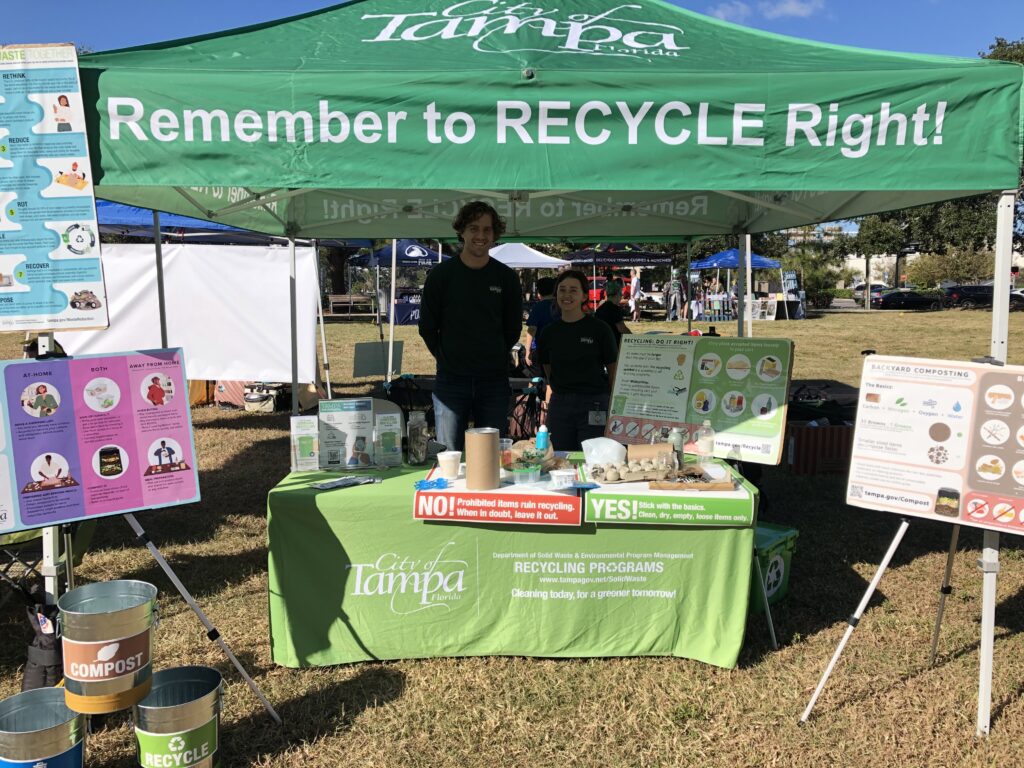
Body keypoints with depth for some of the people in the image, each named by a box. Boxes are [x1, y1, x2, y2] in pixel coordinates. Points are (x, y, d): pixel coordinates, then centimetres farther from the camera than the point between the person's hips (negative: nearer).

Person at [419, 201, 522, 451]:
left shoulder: (506, 277, 4)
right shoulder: (441, 275, 0)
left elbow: (513, 329, 12)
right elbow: (427, 328, 5)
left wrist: (494, 360, 11)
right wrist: (448, 359, 5)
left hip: (494, 382, 1)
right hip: (451, 381, -1)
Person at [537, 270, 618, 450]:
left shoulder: (599, 329, -3)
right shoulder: (550, 332, 7)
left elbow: (613, 370, 1)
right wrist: (561, 392, 10)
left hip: (594, 405, -3)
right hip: (559, 405, 4)